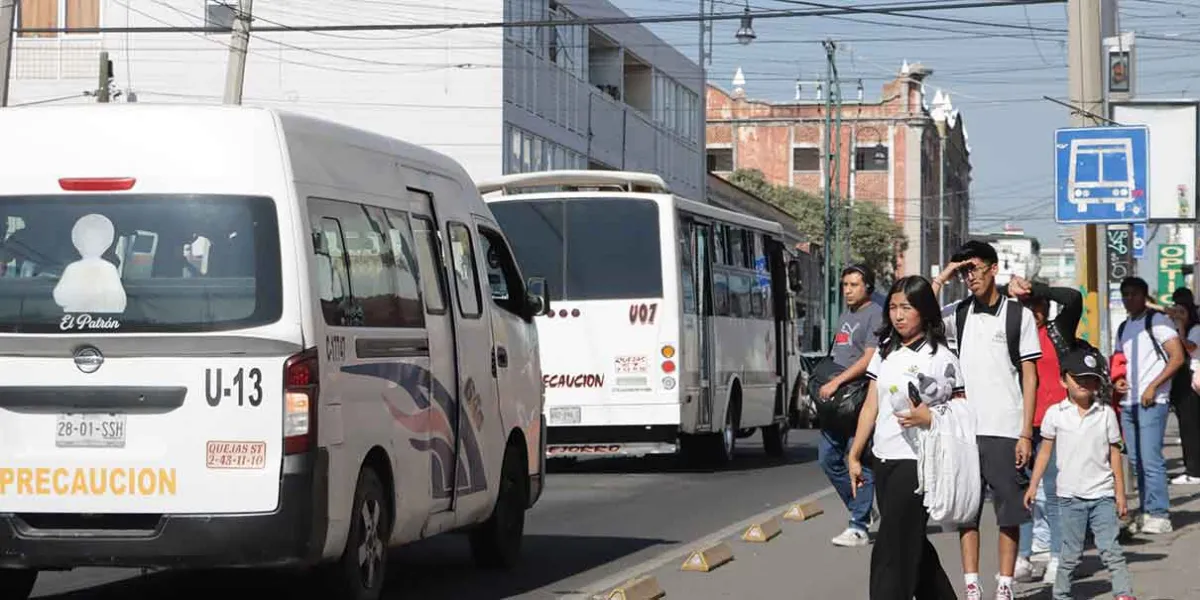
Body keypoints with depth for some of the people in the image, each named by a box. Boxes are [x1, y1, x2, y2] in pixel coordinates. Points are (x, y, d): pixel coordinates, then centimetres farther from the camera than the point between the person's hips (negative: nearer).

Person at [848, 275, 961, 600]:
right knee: (912, 544, 15)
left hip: (918, 463, -7)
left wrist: (930, 418, -20)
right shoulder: (885, 354, 11)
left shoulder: (942, 358, -6)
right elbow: (870, 408, 14)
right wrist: (855, 456, 12)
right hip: (885, 461, 7)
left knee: (893, 550, -10)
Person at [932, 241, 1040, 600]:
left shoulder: (1018, 315, 1)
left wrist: (1026, 433, -6)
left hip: (1006, 430, -3)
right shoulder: (957, 314, 8)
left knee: (1009, 511, 1)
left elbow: (1030, 376, 0)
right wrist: (941, 279, -7)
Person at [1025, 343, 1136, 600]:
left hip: (1102, 495, 0)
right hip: (1070, 496, 0)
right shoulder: (1055, 413, 1)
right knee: (1070, 552, 5)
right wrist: (1033, 485, 4)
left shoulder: (1106, 414, 2)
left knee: (1110, 548, -4)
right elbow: (1045, 452, 7)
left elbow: (1114, 454, 6)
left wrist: (1120, 492, 5)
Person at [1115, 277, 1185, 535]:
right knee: (1137, 461, 8)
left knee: (1151, 460, -11)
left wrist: (1153, 387, -16)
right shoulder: (1123, 328, 18)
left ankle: (1159, 514, -8)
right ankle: (1145, 512, 13)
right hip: (1128, 403, 8)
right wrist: (1118, 380, 6)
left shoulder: (1156, 321, -4)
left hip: (1151, 402, -8)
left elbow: (1177, 357, -10)